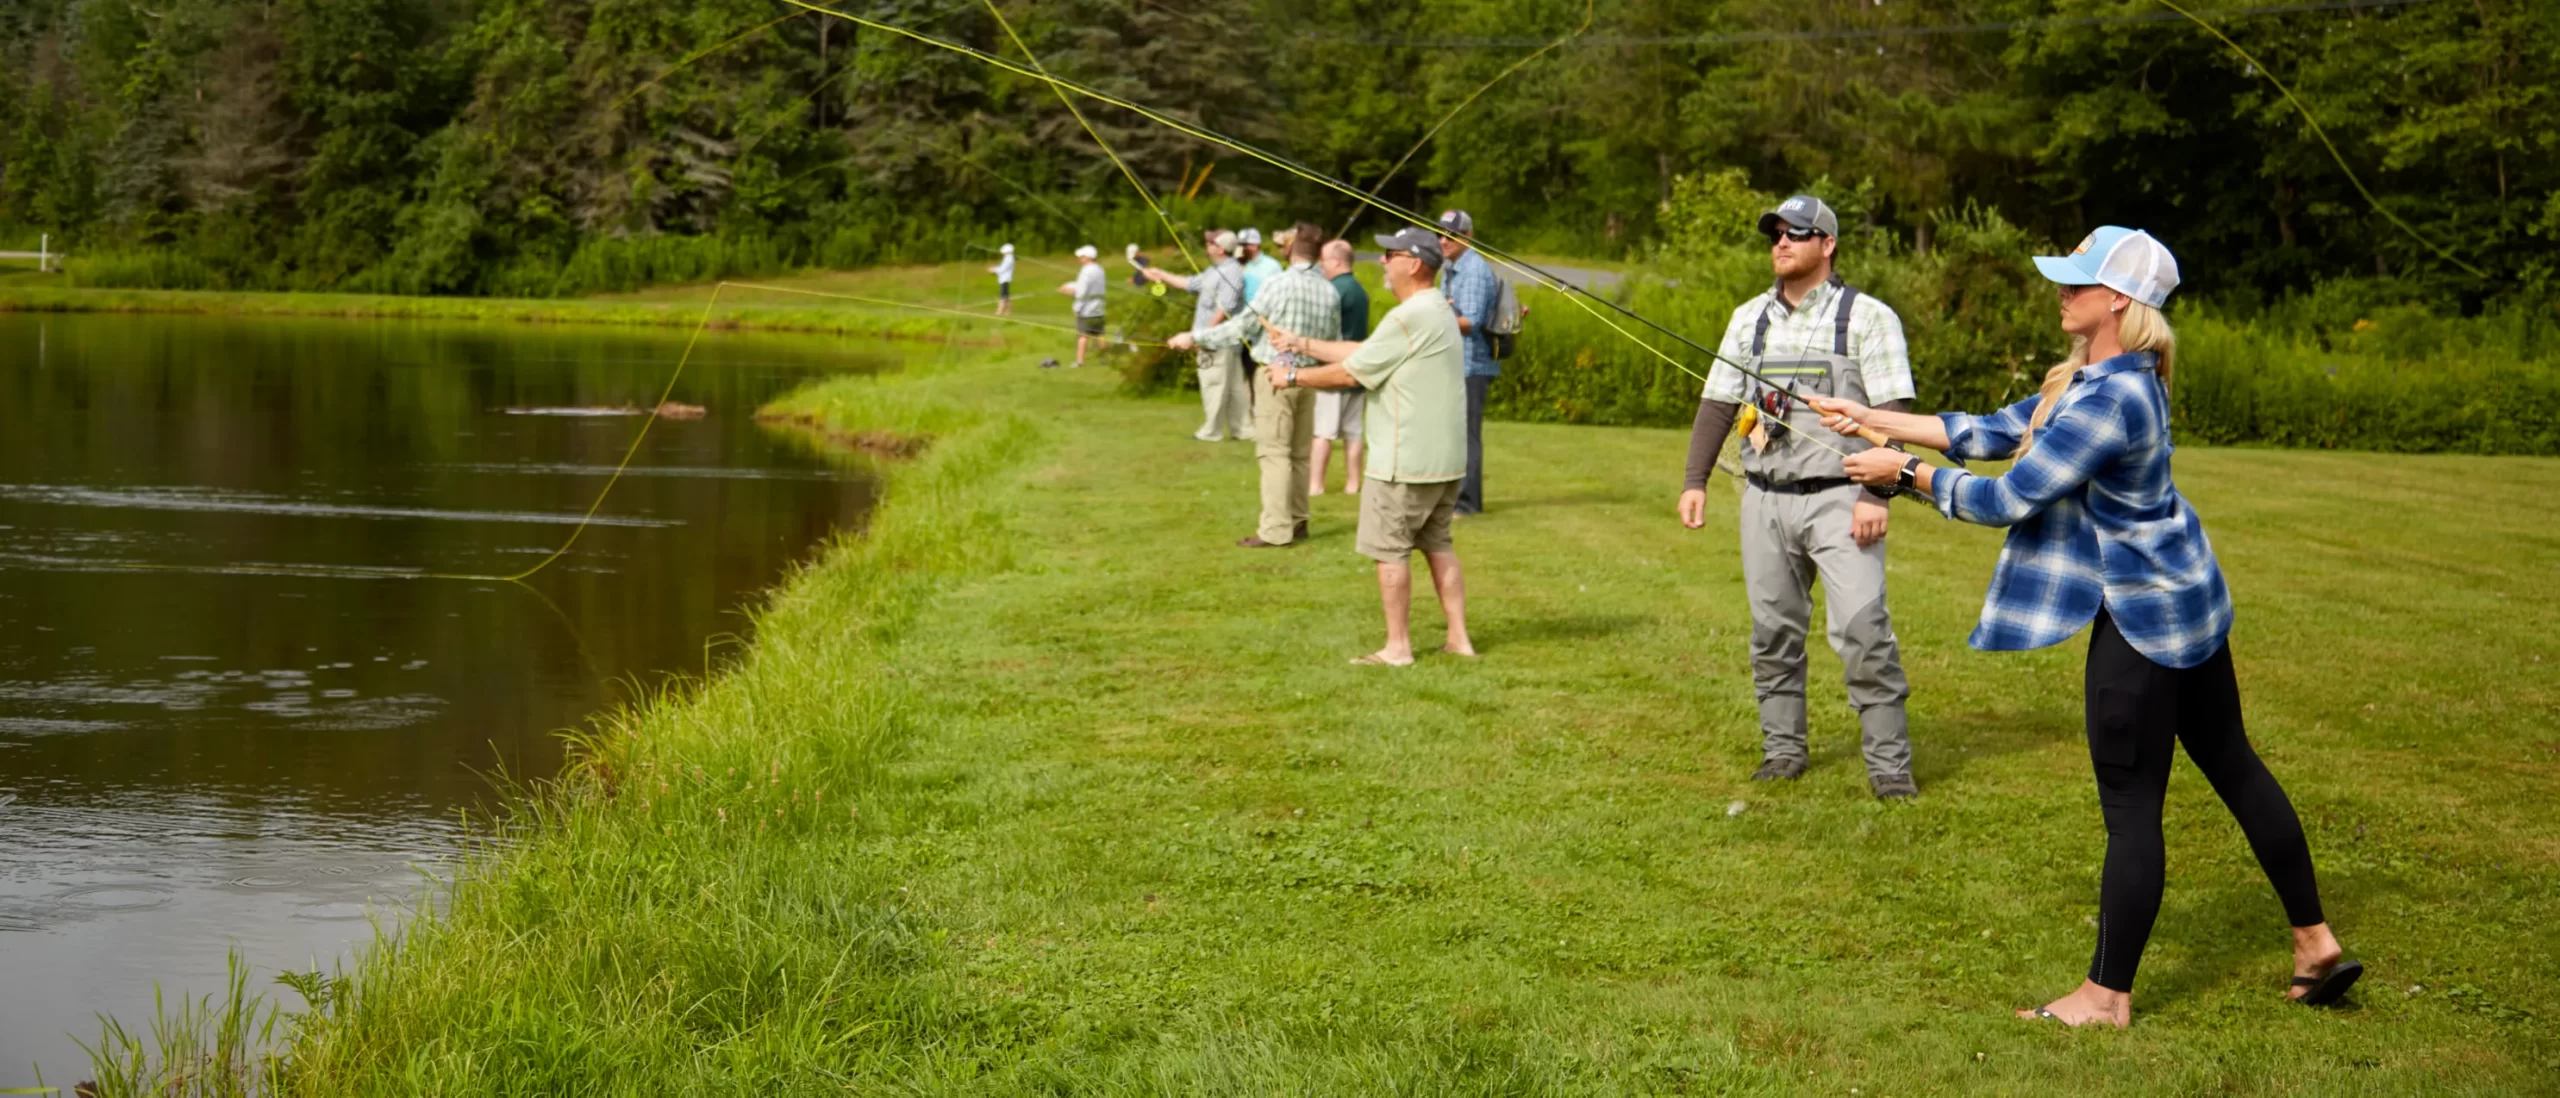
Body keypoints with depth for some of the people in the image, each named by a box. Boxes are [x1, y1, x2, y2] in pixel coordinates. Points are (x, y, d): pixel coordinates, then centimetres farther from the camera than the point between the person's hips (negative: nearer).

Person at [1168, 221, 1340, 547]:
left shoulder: (1280, 284, -13)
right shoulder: (1330, 292, 3)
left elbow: (1242, 326, -11)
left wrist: (1196, 338, -4)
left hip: (1277, 373, -6)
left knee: (1274, 452, -5)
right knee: (1299, 453, 13)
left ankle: (1276, 529, -9)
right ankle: (1297, 522, 17)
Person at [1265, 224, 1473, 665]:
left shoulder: (1408, 319, -18)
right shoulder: (1437, 311, 14)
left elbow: (1351, 372, -13)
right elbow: (1363, 352, 17)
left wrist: (1294, 377, 0)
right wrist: (1303, 344, 18)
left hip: (1404, 462, -10)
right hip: (1446, 459, 10)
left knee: (1389, 549, 0)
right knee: (1438, 544, 15)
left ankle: (1397, 647, 4)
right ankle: (1459, 638, 15)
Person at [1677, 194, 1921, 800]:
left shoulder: (1866, 317, -2)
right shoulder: (1750, 318, 13)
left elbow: (1891, 411, -8)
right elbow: (1717, 404, 15)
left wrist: (1875, 494, -16)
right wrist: (1694, 481, 6)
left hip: (1839, 497, -5)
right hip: (1764, 499, 5)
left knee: (1862, 627, -12)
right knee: (1773, 630, 8)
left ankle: (1889, 763, -6)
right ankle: (1783, 750, 18)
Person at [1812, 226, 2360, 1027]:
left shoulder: (2110, 402, -25)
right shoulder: (2092, 378, 8)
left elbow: (2008, 497, -22)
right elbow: (1994, 434, 13)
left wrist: (1905, 472, -9)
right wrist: (1874, 420, 12)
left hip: (2143, 615, -11)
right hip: (2186, 599, 11)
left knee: (2131, 804, -1)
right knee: (2231, 765, 18)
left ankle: (2108, 994, 9)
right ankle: (2316, 942, 27)